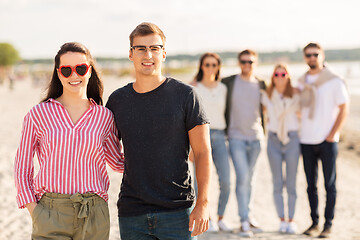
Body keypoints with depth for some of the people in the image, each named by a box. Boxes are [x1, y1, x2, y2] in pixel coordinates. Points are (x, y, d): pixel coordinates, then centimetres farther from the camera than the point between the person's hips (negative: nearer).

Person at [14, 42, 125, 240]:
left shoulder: (104, 117, 7)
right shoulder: (39, 114, 3)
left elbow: (117, 162, 20)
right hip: (50, 215, -1)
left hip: (94, 217, 1)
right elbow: (22, 168, 7)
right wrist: (34, 211, -2)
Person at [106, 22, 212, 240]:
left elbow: (203, 153, -3)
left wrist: (203, 203, -11)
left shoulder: (185, 95, -2)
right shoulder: (117, 100, 8)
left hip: (177, 213, -3)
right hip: (131, 214, 3)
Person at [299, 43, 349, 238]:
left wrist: (332, 134, -9)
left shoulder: (334, 81, -2)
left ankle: (328, 224, 6)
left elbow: (344, 109, -3)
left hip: (327, 141, -4)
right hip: (306, 141, 4)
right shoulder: (301, 82, 11)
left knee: (330, 184, 0)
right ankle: (314, 222, 15)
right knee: (311, 184, 7)